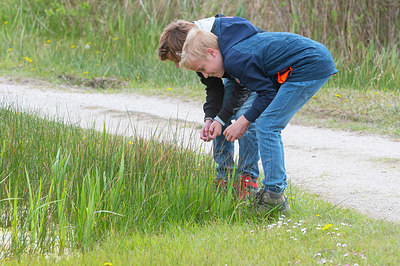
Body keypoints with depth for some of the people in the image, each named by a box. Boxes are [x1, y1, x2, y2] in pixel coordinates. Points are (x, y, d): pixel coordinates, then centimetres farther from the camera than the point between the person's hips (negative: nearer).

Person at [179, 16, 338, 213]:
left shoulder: (236, 59, -17)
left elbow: (267, 93, -12)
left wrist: (245, 121, -2)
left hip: (310, 68, -11)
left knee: (266, 126, -10)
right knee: (269, 127, 15)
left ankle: (274, 196, -9)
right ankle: (278, 188, 18)